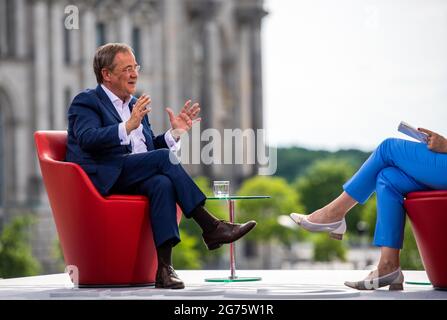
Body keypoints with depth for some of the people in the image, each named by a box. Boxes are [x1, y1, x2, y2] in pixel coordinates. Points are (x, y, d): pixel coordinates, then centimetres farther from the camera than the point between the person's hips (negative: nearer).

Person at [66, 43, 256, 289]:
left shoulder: (135, 105, 25)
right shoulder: (86, 102, 2)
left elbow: (151, 148, 25)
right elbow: (88, 139, -17)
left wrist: (175, 132, 8)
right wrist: (128, 127, -29)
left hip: (137, 177, 6)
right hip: (103, 178, -6)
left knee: (162, 183, -30)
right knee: (164, 157, -26)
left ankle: (164, 267, -39)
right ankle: (210, 227, -24)